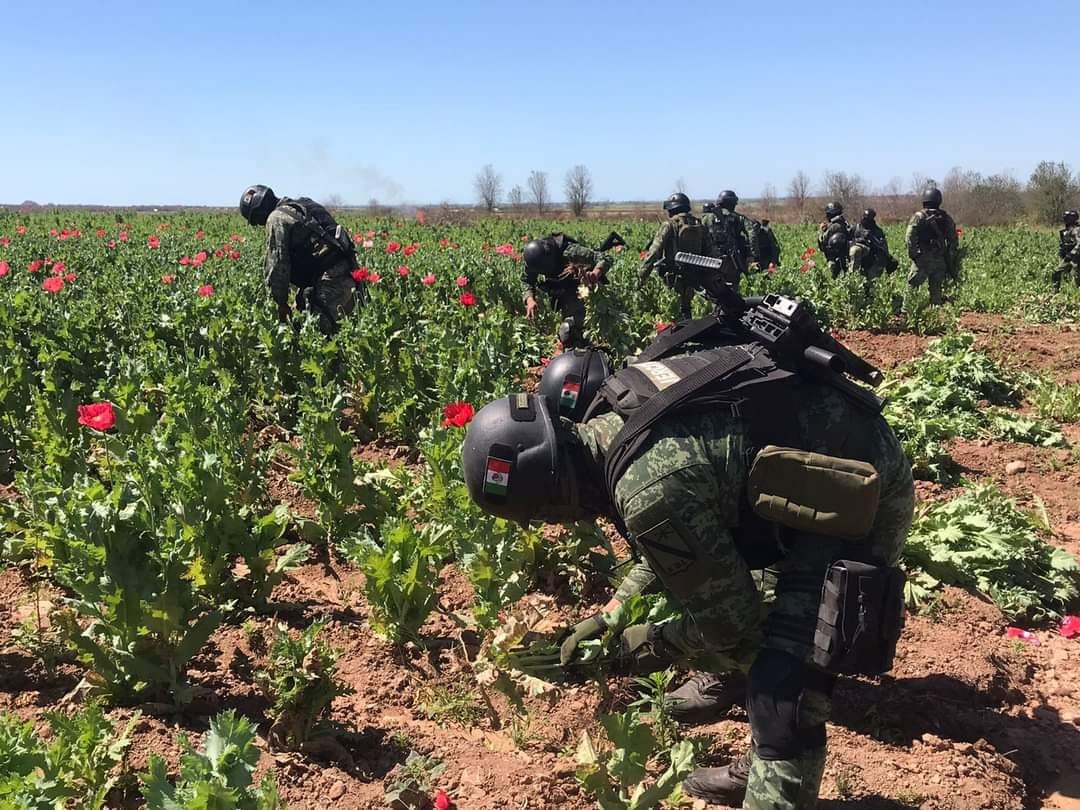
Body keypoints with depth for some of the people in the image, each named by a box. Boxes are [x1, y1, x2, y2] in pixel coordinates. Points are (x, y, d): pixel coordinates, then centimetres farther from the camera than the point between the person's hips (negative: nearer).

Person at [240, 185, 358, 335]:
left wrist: (281, 302, -1)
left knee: (322, 328, -12)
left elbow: (277, 263, -8)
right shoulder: (301, 208, 27)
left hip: (329, 280, -10)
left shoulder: (276, 218, -3)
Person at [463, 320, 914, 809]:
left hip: (861, 493, -10)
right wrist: (612, 616, 9)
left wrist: (650, 648, 0)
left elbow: (729, 617, -17)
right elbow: (689, 544, 13)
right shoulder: (612, 413, -2)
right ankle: (760, 769, 42)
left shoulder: (650, 490, -31)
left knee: (783, 684, -12)